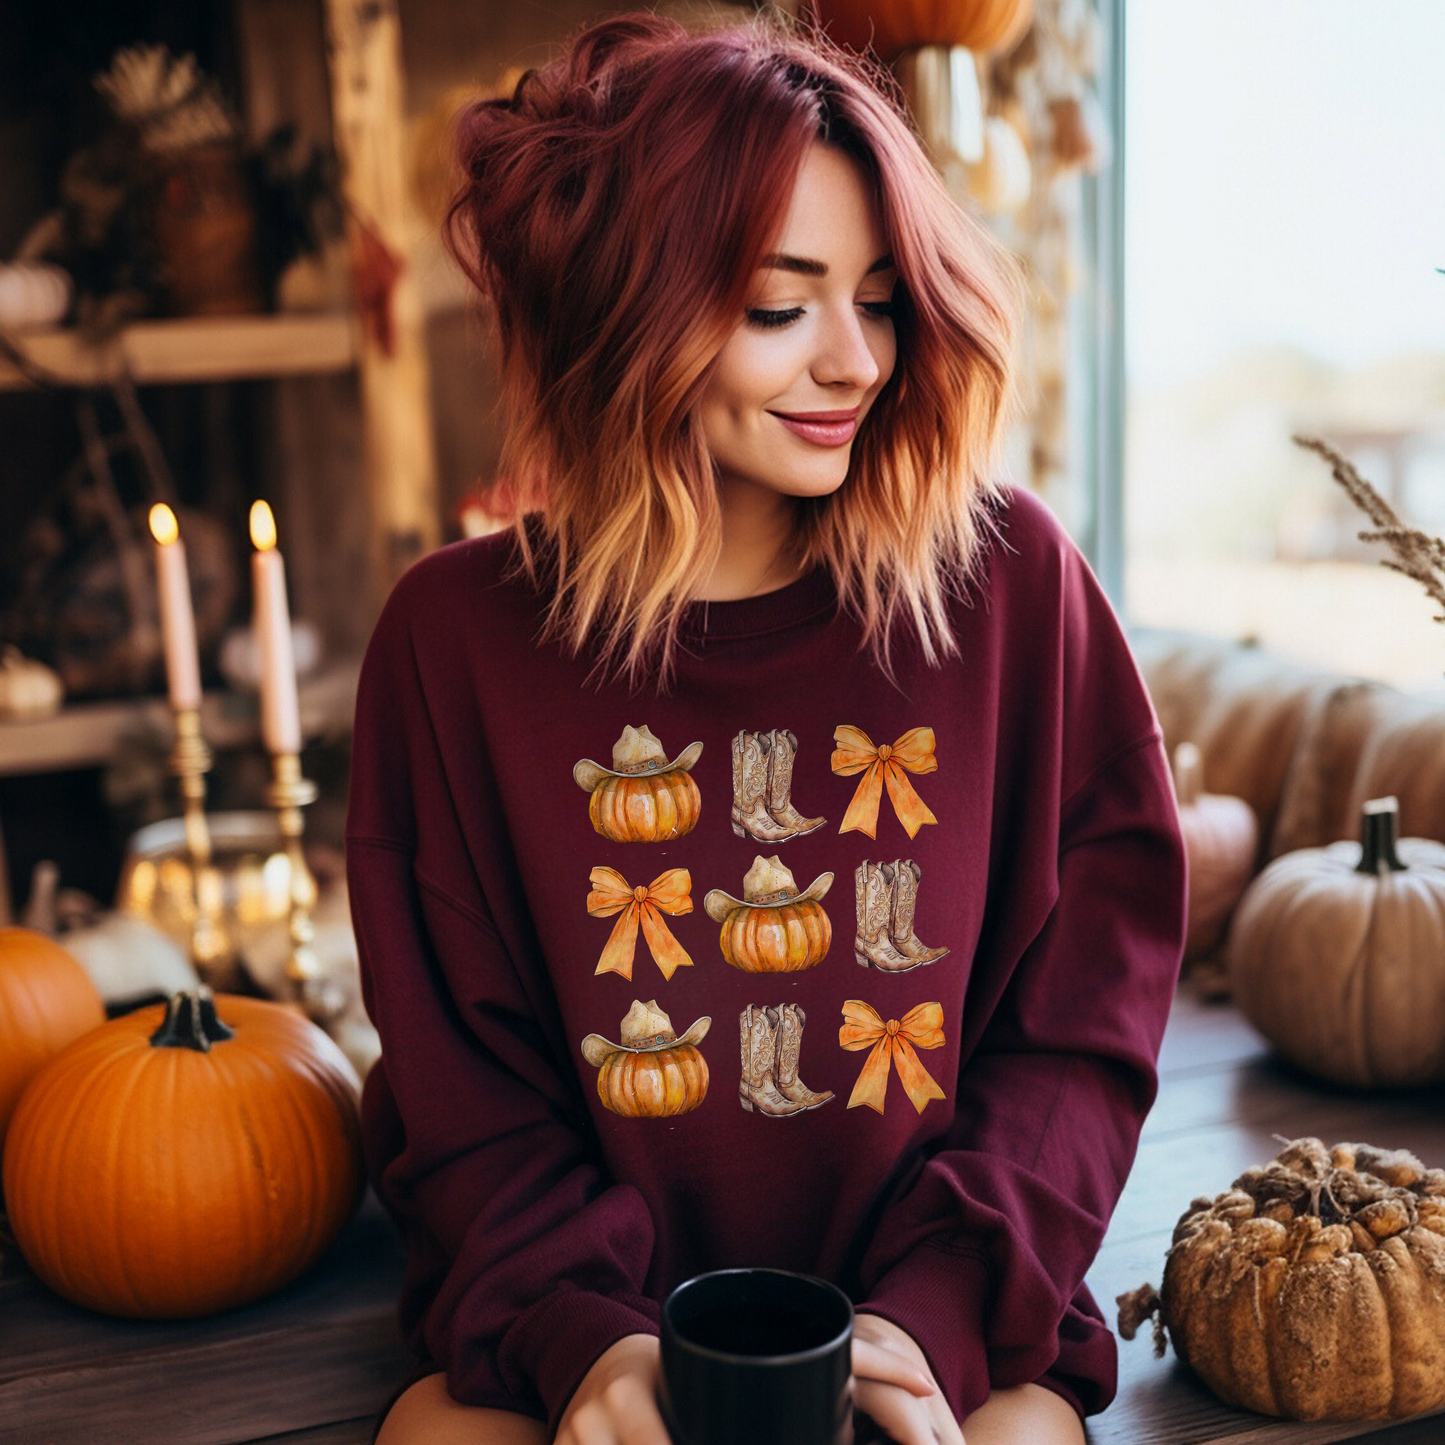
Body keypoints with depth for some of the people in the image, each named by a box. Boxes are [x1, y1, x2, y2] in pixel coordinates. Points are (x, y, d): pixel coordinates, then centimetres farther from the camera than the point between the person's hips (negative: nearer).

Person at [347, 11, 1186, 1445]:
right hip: (571, 1323, 0)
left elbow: (1081, 1027, -1)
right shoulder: (454, 634, -5)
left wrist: (934, 1312, -12)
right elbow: (457, 1086, 0)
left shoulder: (1008, 582, -4)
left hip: (944, 1330, 1)